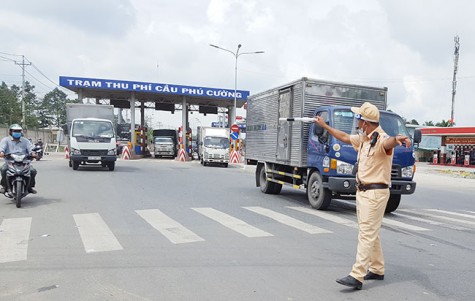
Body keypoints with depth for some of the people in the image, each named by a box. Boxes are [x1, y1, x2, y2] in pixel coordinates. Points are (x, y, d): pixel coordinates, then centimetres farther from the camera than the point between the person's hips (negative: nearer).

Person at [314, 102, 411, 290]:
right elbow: (344, 137, 27)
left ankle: (357, 277, -8)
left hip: (375, 193, -10)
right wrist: (324, 126, 33)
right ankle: (377, 270, 30)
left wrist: (397, 139, -65)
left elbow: (388, 142, -41)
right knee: (371, 233, 17)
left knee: (367, 234, -9)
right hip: (362, 191, 10)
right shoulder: (363, 139, 12)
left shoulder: (381, 139, -17)